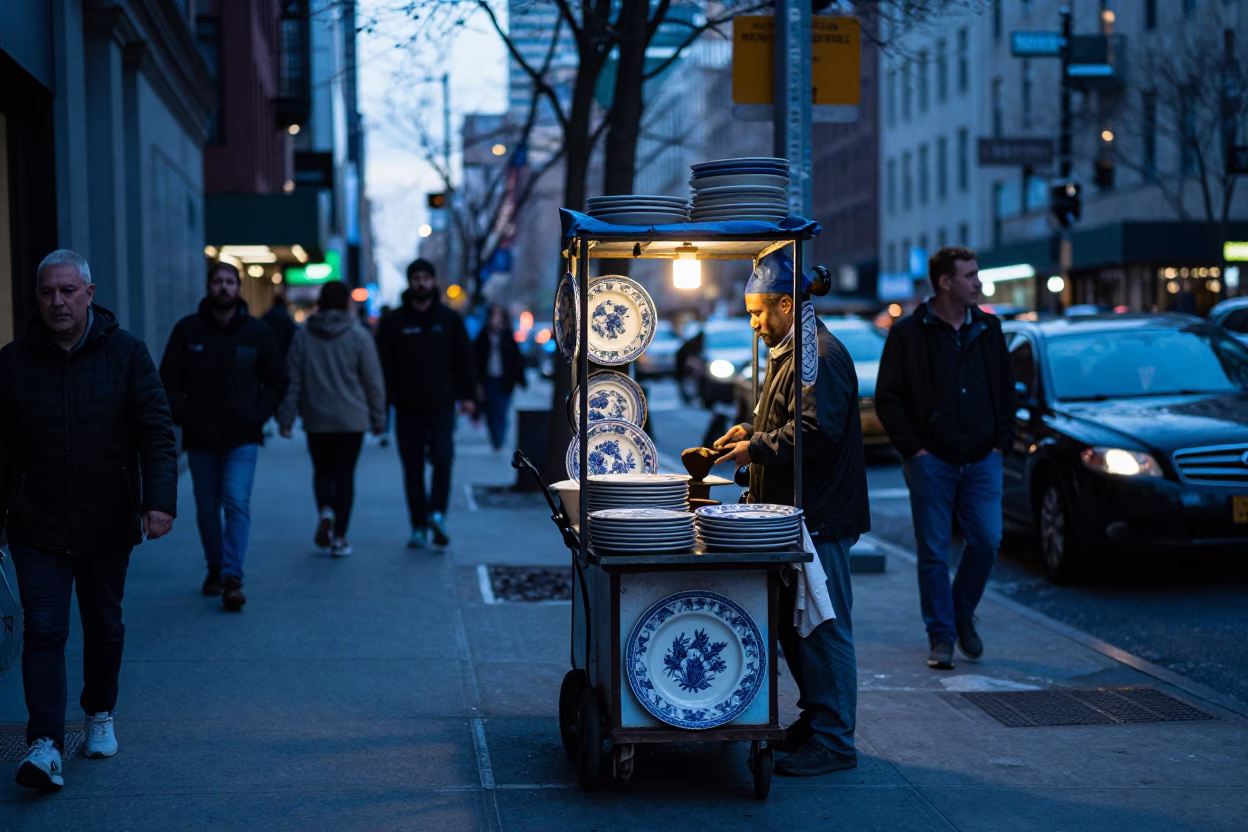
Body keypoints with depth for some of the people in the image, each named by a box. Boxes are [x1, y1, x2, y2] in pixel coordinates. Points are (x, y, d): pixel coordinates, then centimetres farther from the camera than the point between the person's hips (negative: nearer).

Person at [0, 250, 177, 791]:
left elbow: (157, 432, -5)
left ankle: (100, 715, 35)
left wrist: (160, 499, -17)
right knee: (44, 630, -9)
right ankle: (45, 745, -13)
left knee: (104, 627, 14)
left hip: (108, 524, 1)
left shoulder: (125, 354, -2)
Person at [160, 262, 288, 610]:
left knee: (237, 503, -14)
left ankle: (232, 577, -16)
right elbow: (169, 379, 6)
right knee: (207, 508, 10)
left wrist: (257, 416, -4)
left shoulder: (257, 332, 2)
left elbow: (276, 381, 8)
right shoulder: (187, 330, 1)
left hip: (242, 438, -2)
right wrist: (184, 417, -5)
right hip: (200, 438, 2)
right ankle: (215, 568, 27)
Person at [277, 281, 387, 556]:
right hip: (351, 419, -1)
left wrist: (285, 418, 4)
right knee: (345, 474, 5)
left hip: (316, 420, 1)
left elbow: (292, 381, -1)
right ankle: (339, 538, 2)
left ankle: (325, 511, -11)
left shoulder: (302, 337, -1)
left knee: (323, 471, 17)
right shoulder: (359, 336, -4)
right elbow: (373, 381, -2)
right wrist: (378, 418, 7)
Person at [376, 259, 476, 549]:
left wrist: (467, 395, 0)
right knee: (413, 469, 3)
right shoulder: (393, 322, 5)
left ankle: (437, 513, -8)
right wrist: (381, 401, -6)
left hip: (441, 407, 0)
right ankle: (419, 527, 8)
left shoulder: (450, 319, 8)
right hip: (407, 409, 0)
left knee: (443, 459, -17)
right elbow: (383, 364, 3)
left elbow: (464, 360, 9)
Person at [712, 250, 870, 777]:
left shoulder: (820, 355, -16)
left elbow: (816, 431, -24)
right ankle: (813, 720, 26)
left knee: (823, 629, -6)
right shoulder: (787, 352, 19)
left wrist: (756, 449, -17)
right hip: (795, 516, 11)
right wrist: (752, 432, 12)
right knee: (793, 624, 16)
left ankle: (833, 742, -1)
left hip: (820, 517, -11)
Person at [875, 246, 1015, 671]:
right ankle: (941, 636, 9)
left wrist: (1002, 441, 6)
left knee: (987, 540, -3)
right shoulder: (908, 333, -3)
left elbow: (1006, 388, 16)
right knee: (933, 552, 0)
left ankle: (962, 612, 21)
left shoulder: (988, 328, 9)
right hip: (932, 461, -3)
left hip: (982, 460, 3)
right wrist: (913, 448, -9)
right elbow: (888, 397, -2)